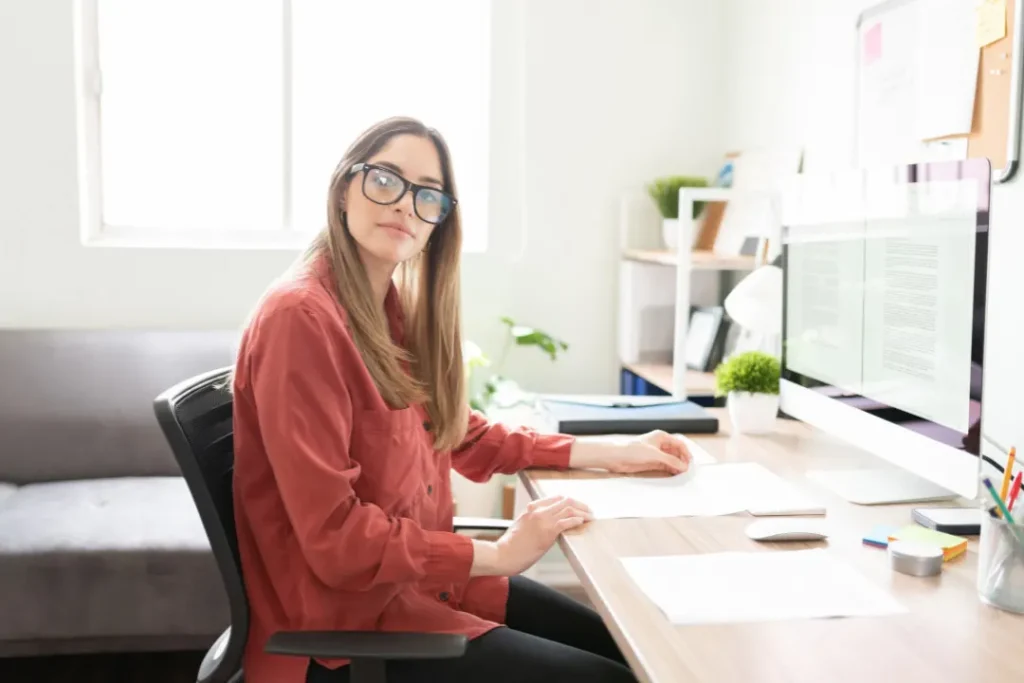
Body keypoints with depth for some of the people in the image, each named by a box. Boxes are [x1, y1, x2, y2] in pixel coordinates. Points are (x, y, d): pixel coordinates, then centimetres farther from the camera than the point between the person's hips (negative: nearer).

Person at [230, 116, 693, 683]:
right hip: (346, 619, -9)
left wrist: (609, 454, 11)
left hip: (417, 577, 9)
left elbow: (464, 435, 17)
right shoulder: (301, 315, -22)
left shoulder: (395, 309, 7)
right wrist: (497, 555, -17)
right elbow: (334, 537, -25)